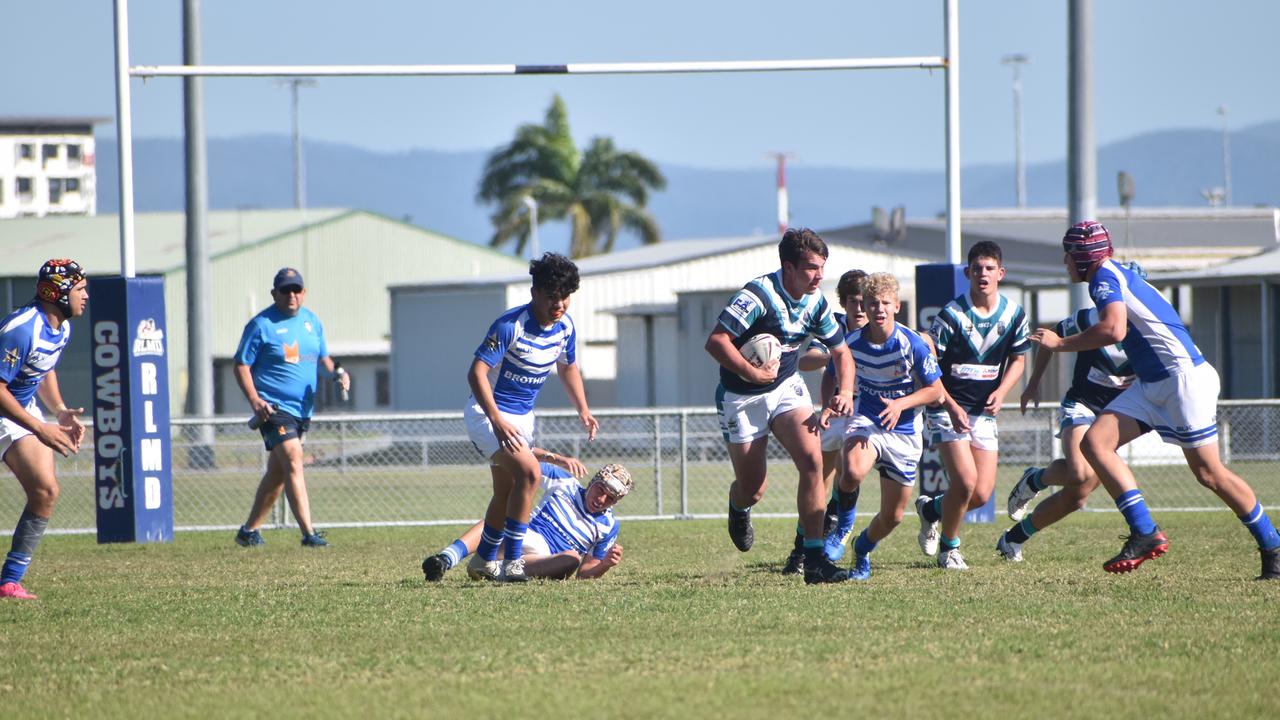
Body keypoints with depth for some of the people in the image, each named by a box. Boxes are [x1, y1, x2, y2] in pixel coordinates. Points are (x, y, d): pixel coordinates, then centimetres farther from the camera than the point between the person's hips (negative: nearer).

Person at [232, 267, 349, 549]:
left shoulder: (312, 322, 12)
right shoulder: (261, 325, -7)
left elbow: (322, 357, 23)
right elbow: (242, 366, -6)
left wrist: (337, 372, 1)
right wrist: (255, 400, -19)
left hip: (303, 409, 7)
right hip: (274, 408, -7)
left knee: (278, 473, 13)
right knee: (293, 464, -19)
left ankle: (250, 530, 25)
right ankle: (308, 533, -24)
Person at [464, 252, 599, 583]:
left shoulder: (565, 327, -3)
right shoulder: (510, 326, -26)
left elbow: (568, 368, 16)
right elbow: (476, 373, -28)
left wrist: (583, 411, 5)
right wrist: (497, 421, -36)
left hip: (522, 416, 8)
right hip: (488, 412, -8)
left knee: (506, 492, 19)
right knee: (529, 473, -26)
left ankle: (483, 562, 39)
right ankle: (512, 562, -22)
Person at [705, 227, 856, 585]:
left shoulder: (815, 303, -3)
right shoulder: (759, 295, -23)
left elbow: (840, 351, 10)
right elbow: (715, 341, -27)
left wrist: (845, 391, -8)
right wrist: (752, 373, -30)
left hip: (787, 387, 5)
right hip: (742, 397, -5)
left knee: (812, 461, -19)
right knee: (753, 489, 2)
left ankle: (814, 557, -17)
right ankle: (738, 509, 44)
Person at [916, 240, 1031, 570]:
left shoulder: (1014, 314, 0)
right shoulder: (951, 315, -13)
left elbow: (1018, 360, 12)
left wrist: (1001, 392, -7)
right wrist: (951, 406, -21)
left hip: (984, 412, 5)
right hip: (948, 408, -5)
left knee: (982, 494, -2)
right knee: (965, 481, -20)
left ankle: (931, 509, 29)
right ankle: (949, 547, 5)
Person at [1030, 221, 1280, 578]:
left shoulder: (1105, 278, -11)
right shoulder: (1122, 275, 18)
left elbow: (1114, 330, -28)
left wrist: (1061, 344, -17)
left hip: (1184, 377, -10)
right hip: (1151, 384, 10)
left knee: (1208, 472, -5)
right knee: (1095, 442, -5)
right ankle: (1145, 533, -12)